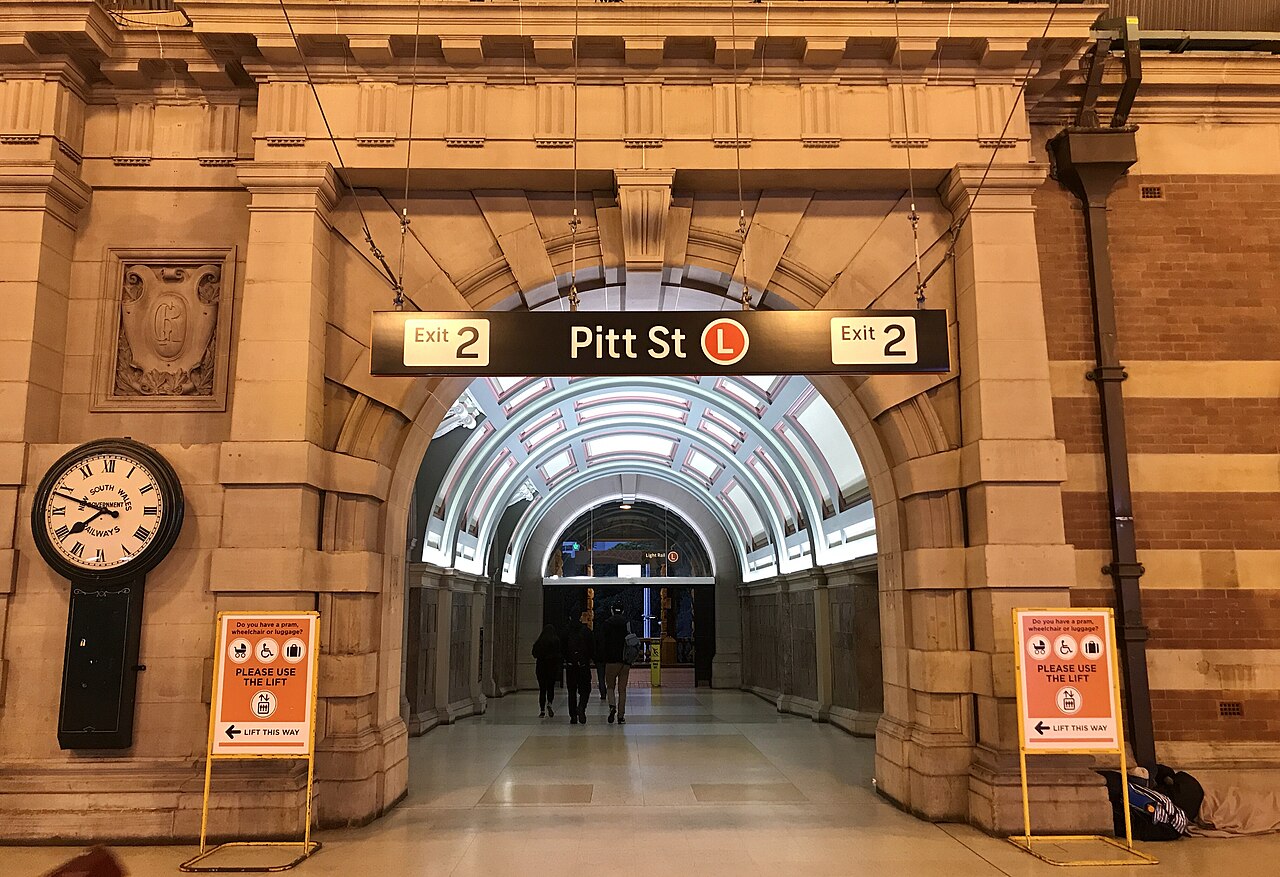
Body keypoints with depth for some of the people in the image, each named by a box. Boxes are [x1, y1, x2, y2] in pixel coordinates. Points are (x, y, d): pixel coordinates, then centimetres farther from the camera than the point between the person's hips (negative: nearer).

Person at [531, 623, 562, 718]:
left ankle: (542, 710, 3)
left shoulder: (538, 641, 1)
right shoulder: (557, 640, -5)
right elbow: (559, 654, -10)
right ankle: (549, 703, -13)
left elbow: (534, 654, 4)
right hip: (553, 666, -1)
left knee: (542, 688, 7)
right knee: (551, 687, 11)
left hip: (541, 666, 1)